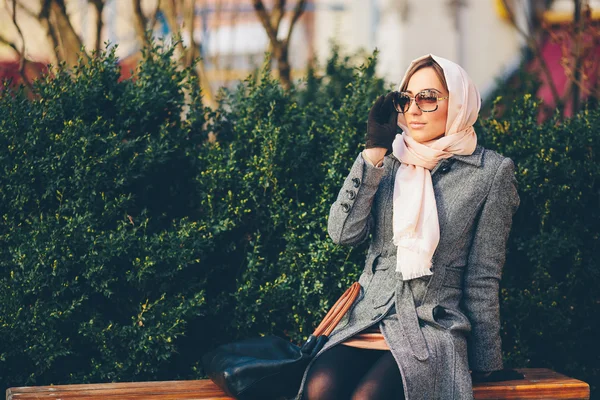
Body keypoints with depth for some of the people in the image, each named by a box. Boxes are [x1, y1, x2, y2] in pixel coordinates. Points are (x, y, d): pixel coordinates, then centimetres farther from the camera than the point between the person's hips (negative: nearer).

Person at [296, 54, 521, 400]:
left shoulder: (491, 172, 4)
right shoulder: (389, 161, 14)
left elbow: (483, 279, 4)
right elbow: (344, 232, -1)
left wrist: (485, 365, 6)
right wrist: (375, 150, -3)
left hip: (433, 328, -3)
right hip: (367, 320, 3)